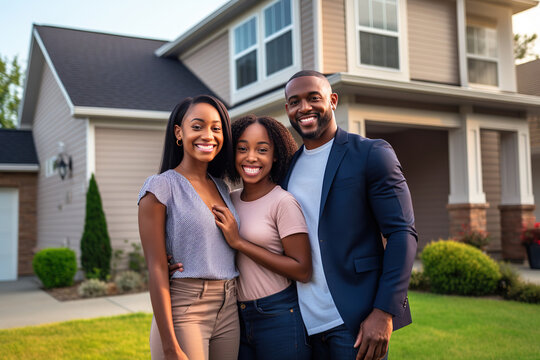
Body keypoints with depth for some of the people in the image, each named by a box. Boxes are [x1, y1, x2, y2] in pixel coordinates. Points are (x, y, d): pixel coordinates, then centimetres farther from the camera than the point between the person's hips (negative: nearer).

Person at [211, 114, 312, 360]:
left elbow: (302, 270, -17)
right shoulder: (231, 200, 5)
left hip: (279, 318, -6)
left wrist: (238, 242, -18)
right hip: (240, 318, 6)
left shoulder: (283, 202, -13)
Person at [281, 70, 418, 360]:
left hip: (356, 320, -5)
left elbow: (402, 234, -10)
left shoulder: (372, 154, -5)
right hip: (304, 322, 5)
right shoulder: (288, 165, 11)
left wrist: (384, 312, -17)